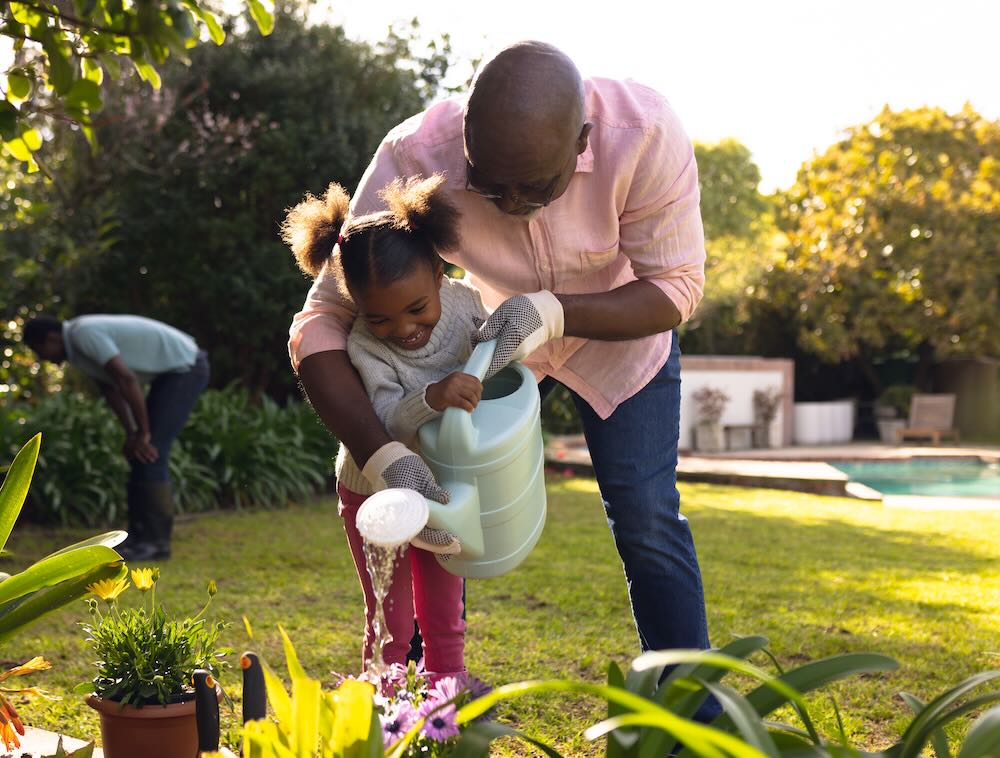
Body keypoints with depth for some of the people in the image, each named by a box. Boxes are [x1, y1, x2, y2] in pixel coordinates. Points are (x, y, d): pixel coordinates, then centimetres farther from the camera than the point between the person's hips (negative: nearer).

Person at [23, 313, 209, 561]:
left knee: (150, 454, -12)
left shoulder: (84, 334, -22)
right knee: (139, 454, 8)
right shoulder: (77, 345, 9)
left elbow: (127, 379, -27)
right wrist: (131, 433, 1)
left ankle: (156, 542, -7)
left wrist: (143, 433, -19)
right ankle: (140, 536, 11)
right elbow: (110, 388, 11)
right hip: (173, 370, 10)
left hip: (185, 367, -10)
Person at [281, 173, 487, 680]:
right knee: (391, 622, 3)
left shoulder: (465, 303, -16)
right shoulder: (363, 346, -28)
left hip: (441, 485, 4)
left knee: (444, 618, 16)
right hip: (377, 492, -4)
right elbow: (388, 419, -38)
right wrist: (431, 398, -56)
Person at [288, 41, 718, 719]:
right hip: (488, 333, 1)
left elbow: (676, 289, -25)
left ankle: (692, 713, 11)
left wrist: (556, 312, -43)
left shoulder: (646, 134, -36)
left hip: (619, 327, -1)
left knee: (647, 519, -5)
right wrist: (384, 458, -47)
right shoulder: (415, 160, -35)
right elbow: (321, 324, -33)